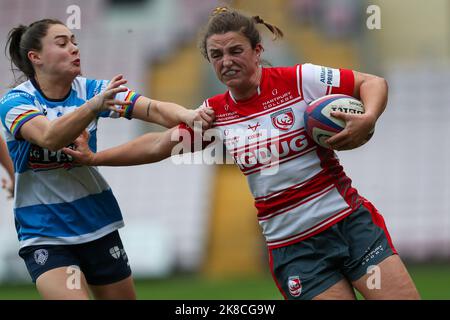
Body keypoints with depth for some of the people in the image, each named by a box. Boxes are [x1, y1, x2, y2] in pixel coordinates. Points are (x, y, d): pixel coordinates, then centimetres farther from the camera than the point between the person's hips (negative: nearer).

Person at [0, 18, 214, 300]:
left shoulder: (90, 90, -2)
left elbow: (154, 109, -15)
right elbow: (49, 137, -33)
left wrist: (187, 115, -36)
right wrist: (94, 105, -48)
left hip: (97, 223, 4)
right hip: (44, 234, -4)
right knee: (72, 296, -24)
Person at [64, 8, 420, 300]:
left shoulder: (299, 80, -8)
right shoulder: (215, 113, 4)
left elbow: (374, 83, -4)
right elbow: (158, 145, 13)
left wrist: (367, 120, -23)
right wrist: (94, 157, 13)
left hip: (349, 220, -2)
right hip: (292, 245, 2)